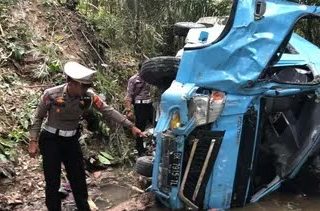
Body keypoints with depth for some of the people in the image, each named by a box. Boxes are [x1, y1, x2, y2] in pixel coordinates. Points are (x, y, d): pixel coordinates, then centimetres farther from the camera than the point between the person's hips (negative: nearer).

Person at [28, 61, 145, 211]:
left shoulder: (89, 96, -15)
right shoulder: (51, 95, -22)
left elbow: (108, 111, -12)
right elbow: (38, 117, -9)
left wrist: (131, 126, -14)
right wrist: (33, 141, -11)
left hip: (71, 140, 3)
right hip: (51, 140, -3)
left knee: (79, 178, 12)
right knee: (52, 181, 2)